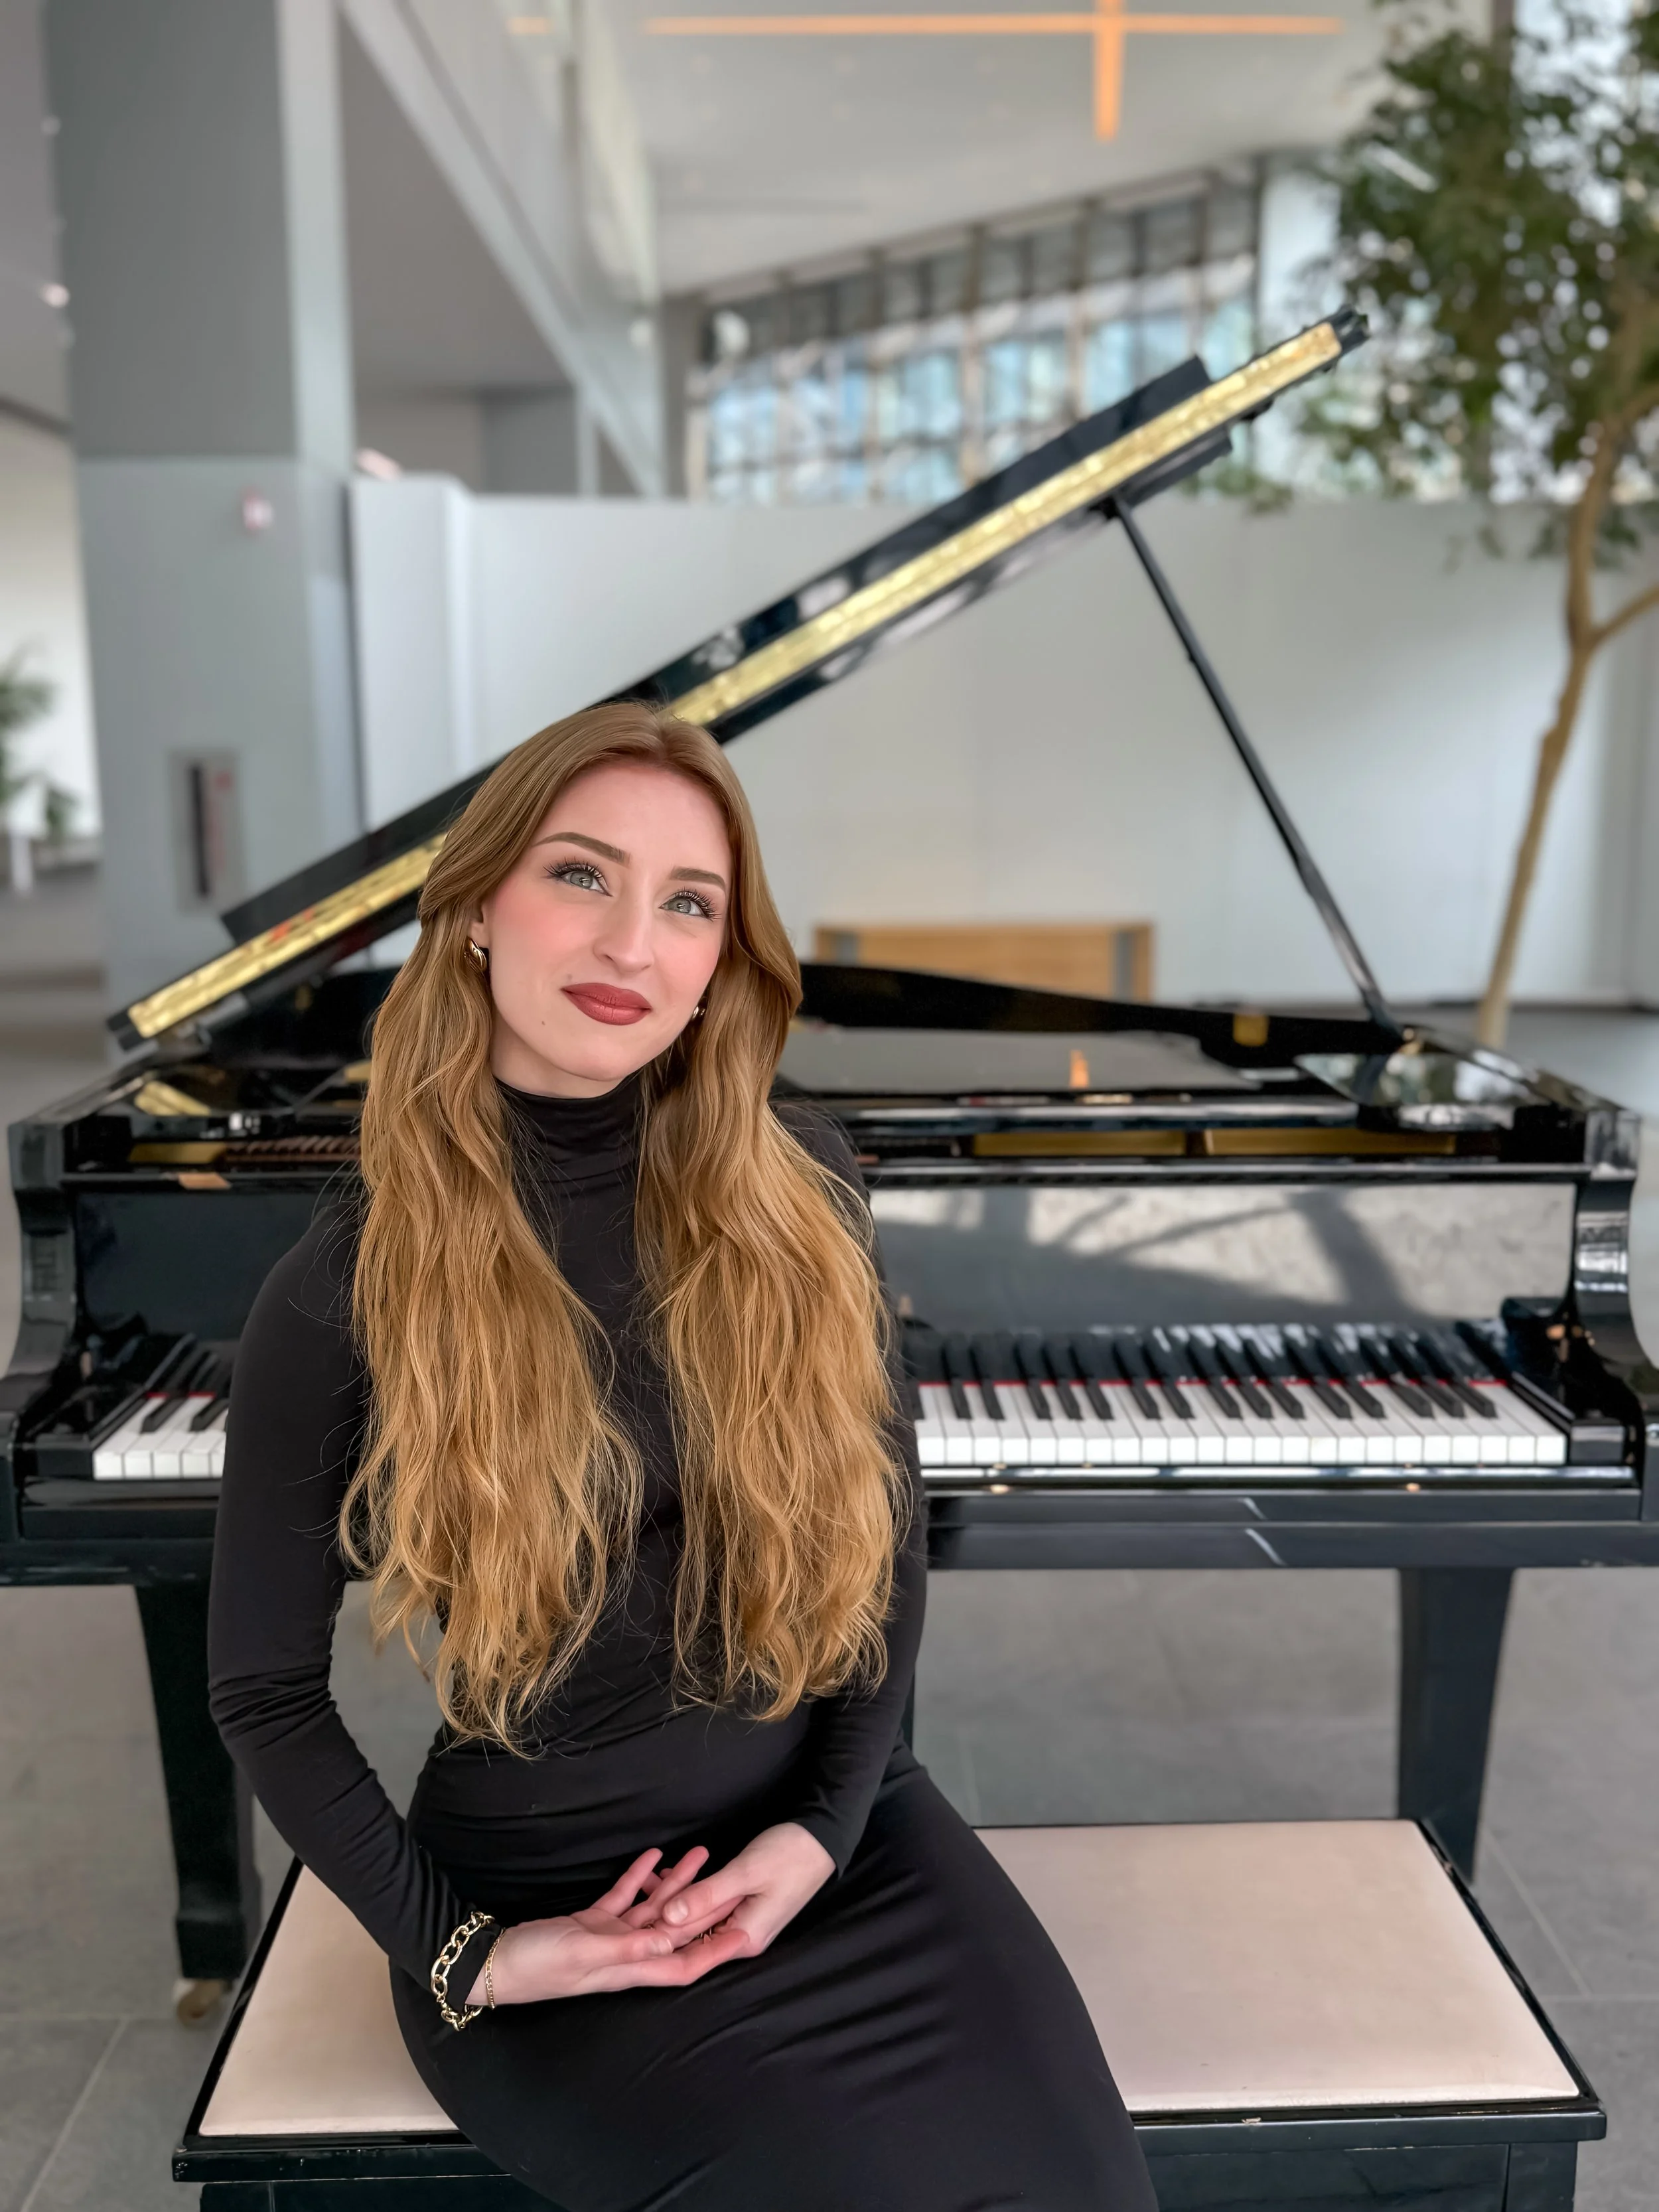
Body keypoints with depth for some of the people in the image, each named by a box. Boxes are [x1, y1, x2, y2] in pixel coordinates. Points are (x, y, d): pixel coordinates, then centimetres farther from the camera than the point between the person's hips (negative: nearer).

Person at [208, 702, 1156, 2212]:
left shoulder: (798, 1195, -4)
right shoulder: (342, 1295, -12)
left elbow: (889, 1533, 4)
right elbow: (265, 1688, -1)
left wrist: (826, 1826, -6)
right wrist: (460, 1950, -8)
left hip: (834, 1836, 3)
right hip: (544, 1898, -2)